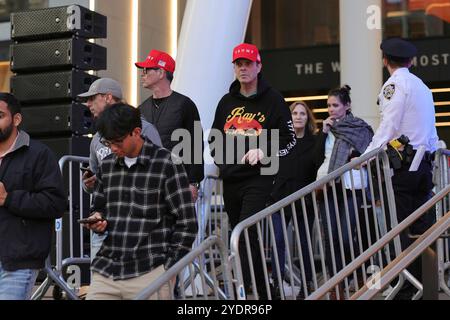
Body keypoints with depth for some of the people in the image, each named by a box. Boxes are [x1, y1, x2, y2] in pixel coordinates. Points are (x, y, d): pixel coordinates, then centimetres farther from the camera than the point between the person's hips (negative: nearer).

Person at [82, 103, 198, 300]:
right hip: (105, 271, 5)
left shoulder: (167, 164, -5)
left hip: (149, 274, -5)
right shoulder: (107, 165, 13)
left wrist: (168, 269, -7)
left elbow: (187, 224, -4)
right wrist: (96, 219, 1)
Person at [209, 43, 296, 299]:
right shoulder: (227, 102, 15)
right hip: (230, 179, 6)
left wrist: (263, 152, -15)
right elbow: (214, 138, 25)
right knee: (240, 235, 11)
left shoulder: (272, 100, 0)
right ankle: (262, 292, 23)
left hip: (259, 178, -6)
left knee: (247, 236, -18)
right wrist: (220, 158, 6)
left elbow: (289, 140, 0)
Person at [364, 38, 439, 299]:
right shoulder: (422, 86, 19)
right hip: (425, 164, 8)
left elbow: (388, 127, -14)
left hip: (402, 164, -7)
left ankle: (406, 289, -9)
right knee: (420, 228, 8)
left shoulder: (395, 84, -5)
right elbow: (431, 130, 16)